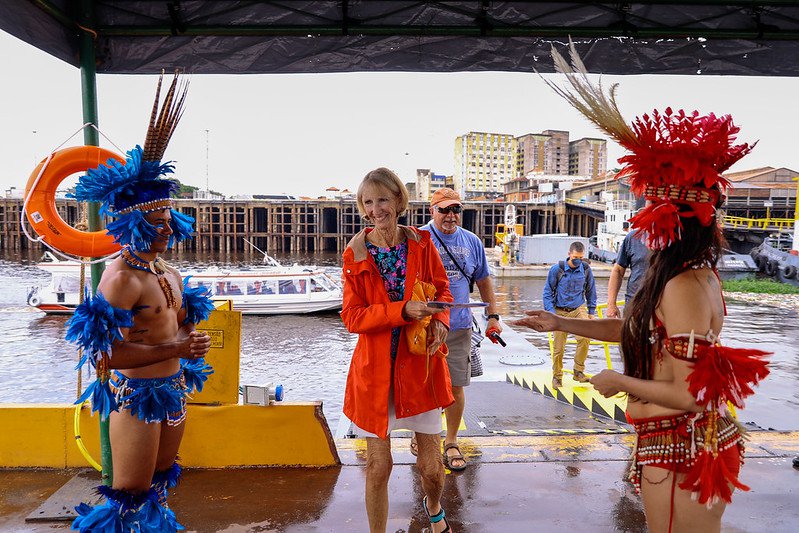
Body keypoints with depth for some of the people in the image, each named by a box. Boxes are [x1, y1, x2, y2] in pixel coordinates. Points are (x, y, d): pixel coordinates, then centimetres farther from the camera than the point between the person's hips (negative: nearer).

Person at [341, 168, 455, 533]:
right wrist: (403, 311, -22)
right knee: (378, 466, 7)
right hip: (375, 369, -1)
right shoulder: (355, 253, -4)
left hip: (420, 364, 2)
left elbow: (442, 291, 12)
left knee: (430, 465, 12)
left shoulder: (421, 243, 0)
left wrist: (440, 321, -10)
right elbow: (352, 317, -8)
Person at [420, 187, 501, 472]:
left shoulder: (472, 241, 9)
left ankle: (451, 443, 23)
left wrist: (493, 315, 10)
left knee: (456, 386, 7)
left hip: (459, 327, 3)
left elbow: (484, 281, 16)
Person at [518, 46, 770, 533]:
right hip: (701, 438, 10)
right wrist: (560, 323, 15)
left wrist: (618, 381, -12)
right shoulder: (699, 273, 5)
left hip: (679, 448, -10)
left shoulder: (682, 286, -26)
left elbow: (689, 394, -27)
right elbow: (635, 329, 16)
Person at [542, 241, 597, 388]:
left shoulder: (586, 269, -1)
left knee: (585, 337, -23)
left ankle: (578, 371, -6)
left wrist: (591, 312, 14)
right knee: (558, 347, 1)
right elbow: (548, 292, -2)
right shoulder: (557, 269, -9)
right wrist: (551, 312, -10)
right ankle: (557, 376, 21)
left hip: (579, 309, 1)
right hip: (560, 311, -1)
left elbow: (591, 291, 14)